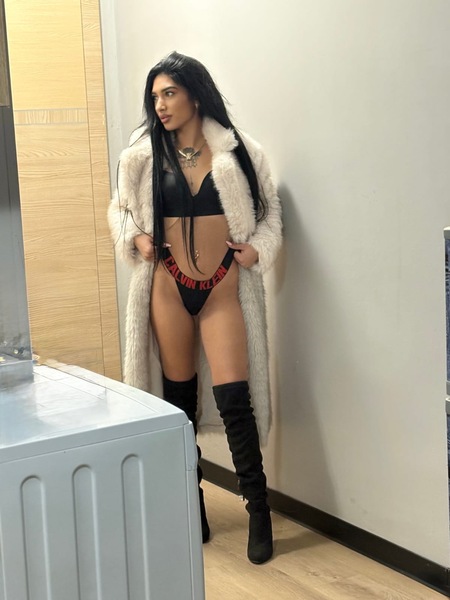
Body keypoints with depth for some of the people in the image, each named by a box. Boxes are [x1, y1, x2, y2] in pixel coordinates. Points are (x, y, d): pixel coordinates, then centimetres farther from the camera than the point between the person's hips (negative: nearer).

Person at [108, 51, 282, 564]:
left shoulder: (238, 152, -2)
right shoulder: (143, 155, 2)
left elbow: (270, 209, 9)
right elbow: (119, 209, 16)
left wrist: (258, 250, -7)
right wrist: (135, 240, -2)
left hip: (223, 289, -2)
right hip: (168, 288, 2)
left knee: (233, 399, -9)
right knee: (179, 400, 10)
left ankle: (258, 511, 4)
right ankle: (191, 506, 25)